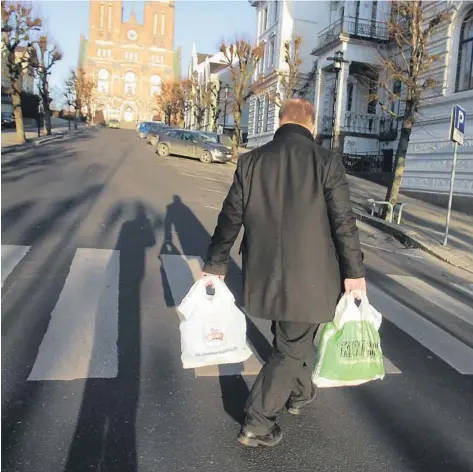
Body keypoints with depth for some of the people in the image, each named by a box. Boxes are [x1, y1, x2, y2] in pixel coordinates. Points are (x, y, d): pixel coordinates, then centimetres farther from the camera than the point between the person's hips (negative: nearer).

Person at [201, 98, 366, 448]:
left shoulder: (251, 161, 0)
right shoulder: (327, 161, -9)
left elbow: (230, 217, 3)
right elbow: (343, 222, -9)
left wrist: (216, 264, 11)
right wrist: (354, 272, -1)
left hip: (264, 274, 5)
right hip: (308, 276, -4)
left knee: (293, 338, 26)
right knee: (292, 348, 10)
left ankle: (300, 393, 47)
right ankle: (257, 422, 13)